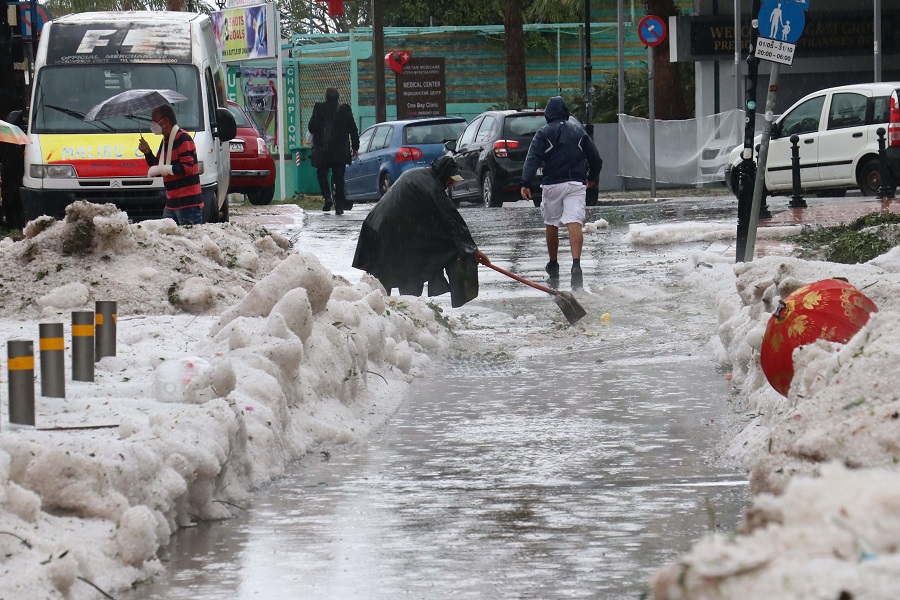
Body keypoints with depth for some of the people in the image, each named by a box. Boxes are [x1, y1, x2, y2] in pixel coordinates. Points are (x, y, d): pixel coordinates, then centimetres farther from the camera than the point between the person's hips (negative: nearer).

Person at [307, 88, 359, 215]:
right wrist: (355, 147, 10)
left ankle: (327, 196, -11)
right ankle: (339, 206, 3)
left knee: (322, 174, 12)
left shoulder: (319, 108, -5)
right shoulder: (345, 109, 0)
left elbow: (311, 127, -4)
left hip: (322, 149, -1)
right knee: (338, 177, 6)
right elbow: (353, 130, 3)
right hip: (341, 150, 2)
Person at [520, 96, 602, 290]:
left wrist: (525, 183, -17)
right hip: (576, 184, 1)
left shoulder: (544, 134, 0)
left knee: (551, 224, 15)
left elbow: (532, 159, -12)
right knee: (574, 223, -10)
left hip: (552, 184, -1)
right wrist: (592, 178, 32)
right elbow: (595, 158, 15)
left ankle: (553, 266, 25)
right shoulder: (578, 132, 9)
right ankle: (576, 263, -29)